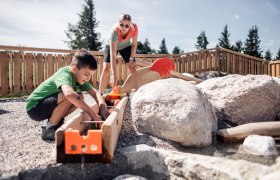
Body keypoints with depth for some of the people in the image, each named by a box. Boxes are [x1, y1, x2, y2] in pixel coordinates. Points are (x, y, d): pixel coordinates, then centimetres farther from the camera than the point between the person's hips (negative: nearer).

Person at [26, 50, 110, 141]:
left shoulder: (79, 78, -4)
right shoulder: (64, 75, -28)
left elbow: (95, 93, -6)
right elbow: (69, 93, -49)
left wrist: (103, 109, -25)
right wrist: (92, 113, -46)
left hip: (46, 103, 8)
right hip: (34, 107, -8)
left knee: (79, 98, -2)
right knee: (70, 98, -30)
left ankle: (56, 121, 8)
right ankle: (49, 129, -12)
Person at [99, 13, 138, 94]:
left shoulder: (134, 28, -34)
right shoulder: (114, 30, -41)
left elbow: (134, 44, -14)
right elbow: (112, 55, -46)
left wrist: (131, 59, -19)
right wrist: (114, 75, -51)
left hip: (126, 46, 3)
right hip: (112, 46, -2)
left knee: (133, 68, -7)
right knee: (106, 69, -14)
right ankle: (100, 94, -3)